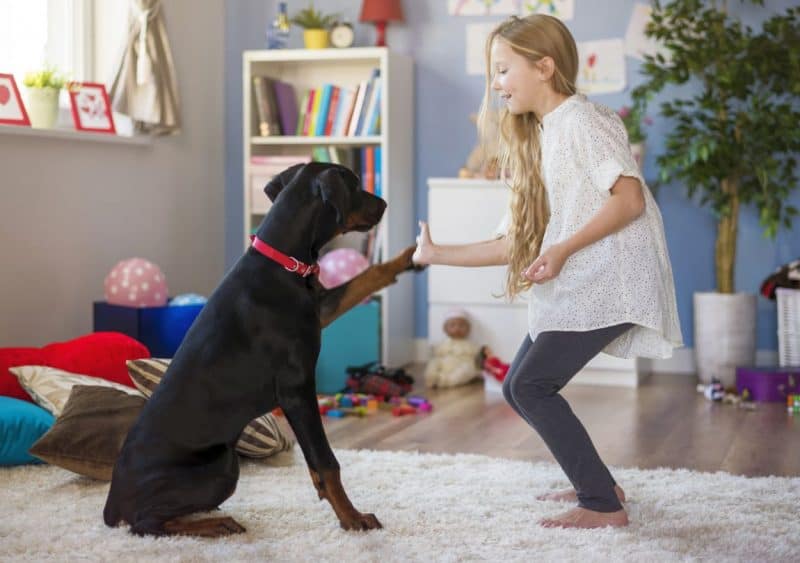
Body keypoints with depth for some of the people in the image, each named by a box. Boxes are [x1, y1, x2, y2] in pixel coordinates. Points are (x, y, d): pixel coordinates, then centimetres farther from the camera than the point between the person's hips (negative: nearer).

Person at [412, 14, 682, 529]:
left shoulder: (581, 119, -7)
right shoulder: (537, 139, 19)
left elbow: (631, 198, -18)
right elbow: (513, 244, 14)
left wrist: (563, 249, -23)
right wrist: (437, 254, 12)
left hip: (612, 277, -9)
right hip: (576, 285, 9)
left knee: (532, 386, -14)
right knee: (519, 388, 8)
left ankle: (604, 505, -7)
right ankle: (597, 484, 20)